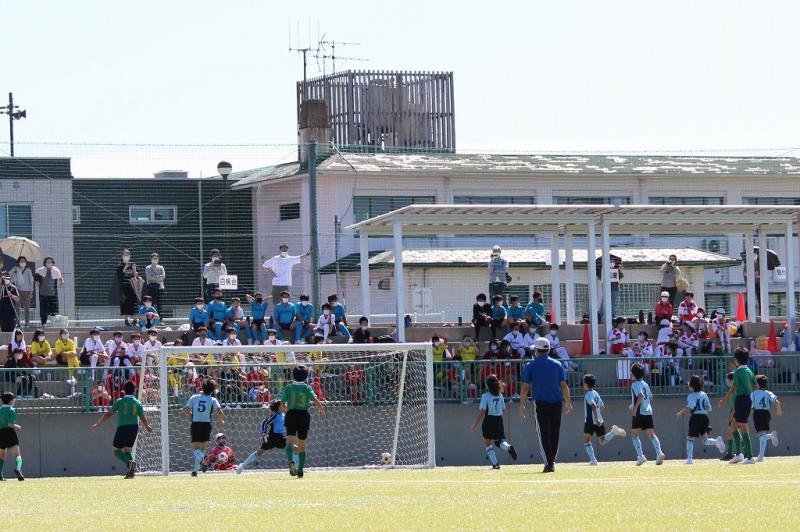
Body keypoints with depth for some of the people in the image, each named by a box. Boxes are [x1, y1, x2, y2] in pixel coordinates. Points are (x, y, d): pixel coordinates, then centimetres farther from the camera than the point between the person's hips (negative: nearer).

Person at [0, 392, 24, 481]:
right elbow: (11, 424, -15)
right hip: (9, 433, -5)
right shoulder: (11, 410, -5)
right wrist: (18, 427, 4)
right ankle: (17, 468, -38)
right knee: (17, 455, -10)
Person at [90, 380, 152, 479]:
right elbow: (143, 418, 10)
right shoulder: (137, 403, 7)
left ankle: (129, 462, -20)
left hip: (122, 427, -4)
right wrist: (147, 427, 32)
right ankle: (131, 471, -3)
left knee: (115, 449, 8)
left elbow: (109, 414, -1)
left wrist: (97, 425, 7)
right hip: (134, 428, 4)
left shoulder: (120, 401, 0)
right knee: (126, 450, 18)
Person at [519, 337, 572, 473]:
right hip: (556, 402, 3)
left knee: (544, 433, -3)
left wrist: (522, 404, 5)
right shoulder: (557, 364, 6)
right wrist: (568, 402, 12)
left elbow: (525, 387, -1)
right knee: (554, 433, 13)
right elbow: (564, 386, 5)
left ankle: (549, 463, -15)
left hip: (540, 403, -3)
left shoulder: (531, 365, 0)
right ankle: (552, 462, 18)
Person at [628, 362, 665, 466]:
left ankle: (640, 456, -6)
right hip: (648, 413, 7)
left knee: (634, 435, 4)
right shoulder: (646, 384, 16)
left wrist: (635, 408, -22)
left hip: (639, 413, -6)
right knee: (651, 435, 2)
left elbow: (640, 396, -23)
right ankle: (659, 452, -18)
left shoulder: (635, 384, -7)